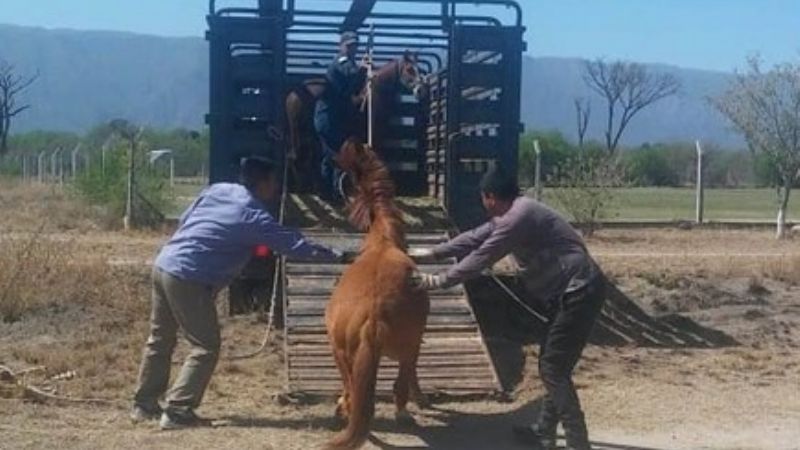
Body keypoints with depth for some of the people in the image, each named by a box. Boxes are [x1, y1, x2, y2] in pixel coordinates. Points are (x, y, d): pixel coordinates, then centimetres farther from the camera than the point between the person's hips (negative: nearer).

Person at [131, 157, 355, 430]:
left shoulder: (217, 190, 10)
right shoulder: (254, 217, -11)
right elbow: (296, 245, -10)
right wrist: (340, 256, -5)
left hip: (164, 265, 9)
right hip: (188, 280, -9)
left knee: (160, 340, 19)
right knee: (206, 348, 2)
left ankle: (144, 405, 29)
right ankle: (177, 412, 1)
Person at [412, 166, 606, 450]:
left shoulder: (517, 218, -19)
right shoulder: (512, 214, 14)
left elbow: (480, 259, -16)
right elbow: (475, 238, 22)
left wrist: (438, 281, -6)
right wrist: (432, 253, 26)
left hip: (579, 293, -10)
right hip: (571, 292, 10)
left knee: (553, 370, -7)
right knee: (552, 366, 17)